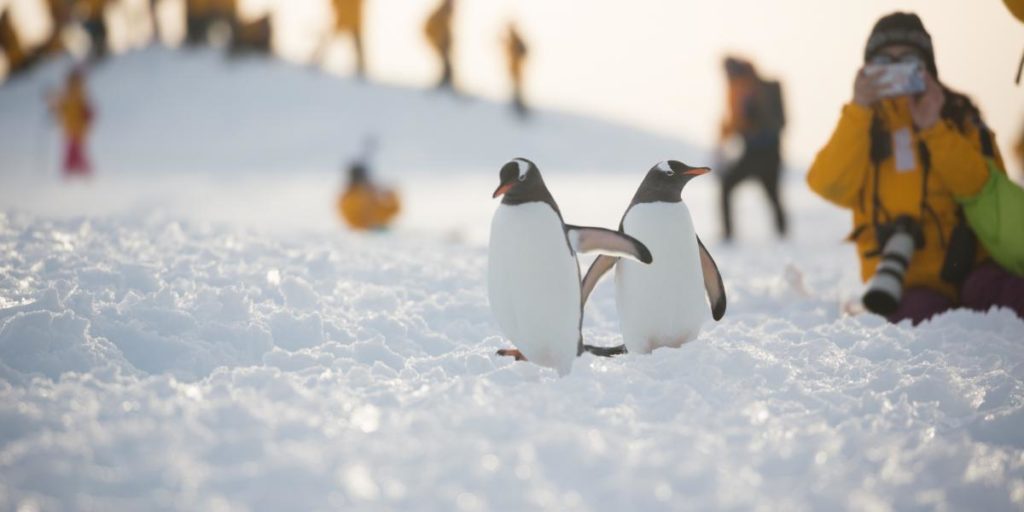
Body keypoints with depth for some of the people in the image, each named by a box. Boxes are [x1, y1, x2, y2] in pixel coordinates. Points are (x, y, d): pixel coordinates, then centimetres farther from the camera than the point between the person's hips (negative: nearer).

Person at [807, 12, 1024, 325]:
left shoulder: (957, 115, 14)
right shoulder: (860, 123, 14)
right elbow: (829, 186, -5)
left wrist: (934, 130, -11)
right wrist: (858, 111, -10)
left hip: (969, 263, 1)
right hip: (909, 282, -1)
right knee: (920, 314, -34)